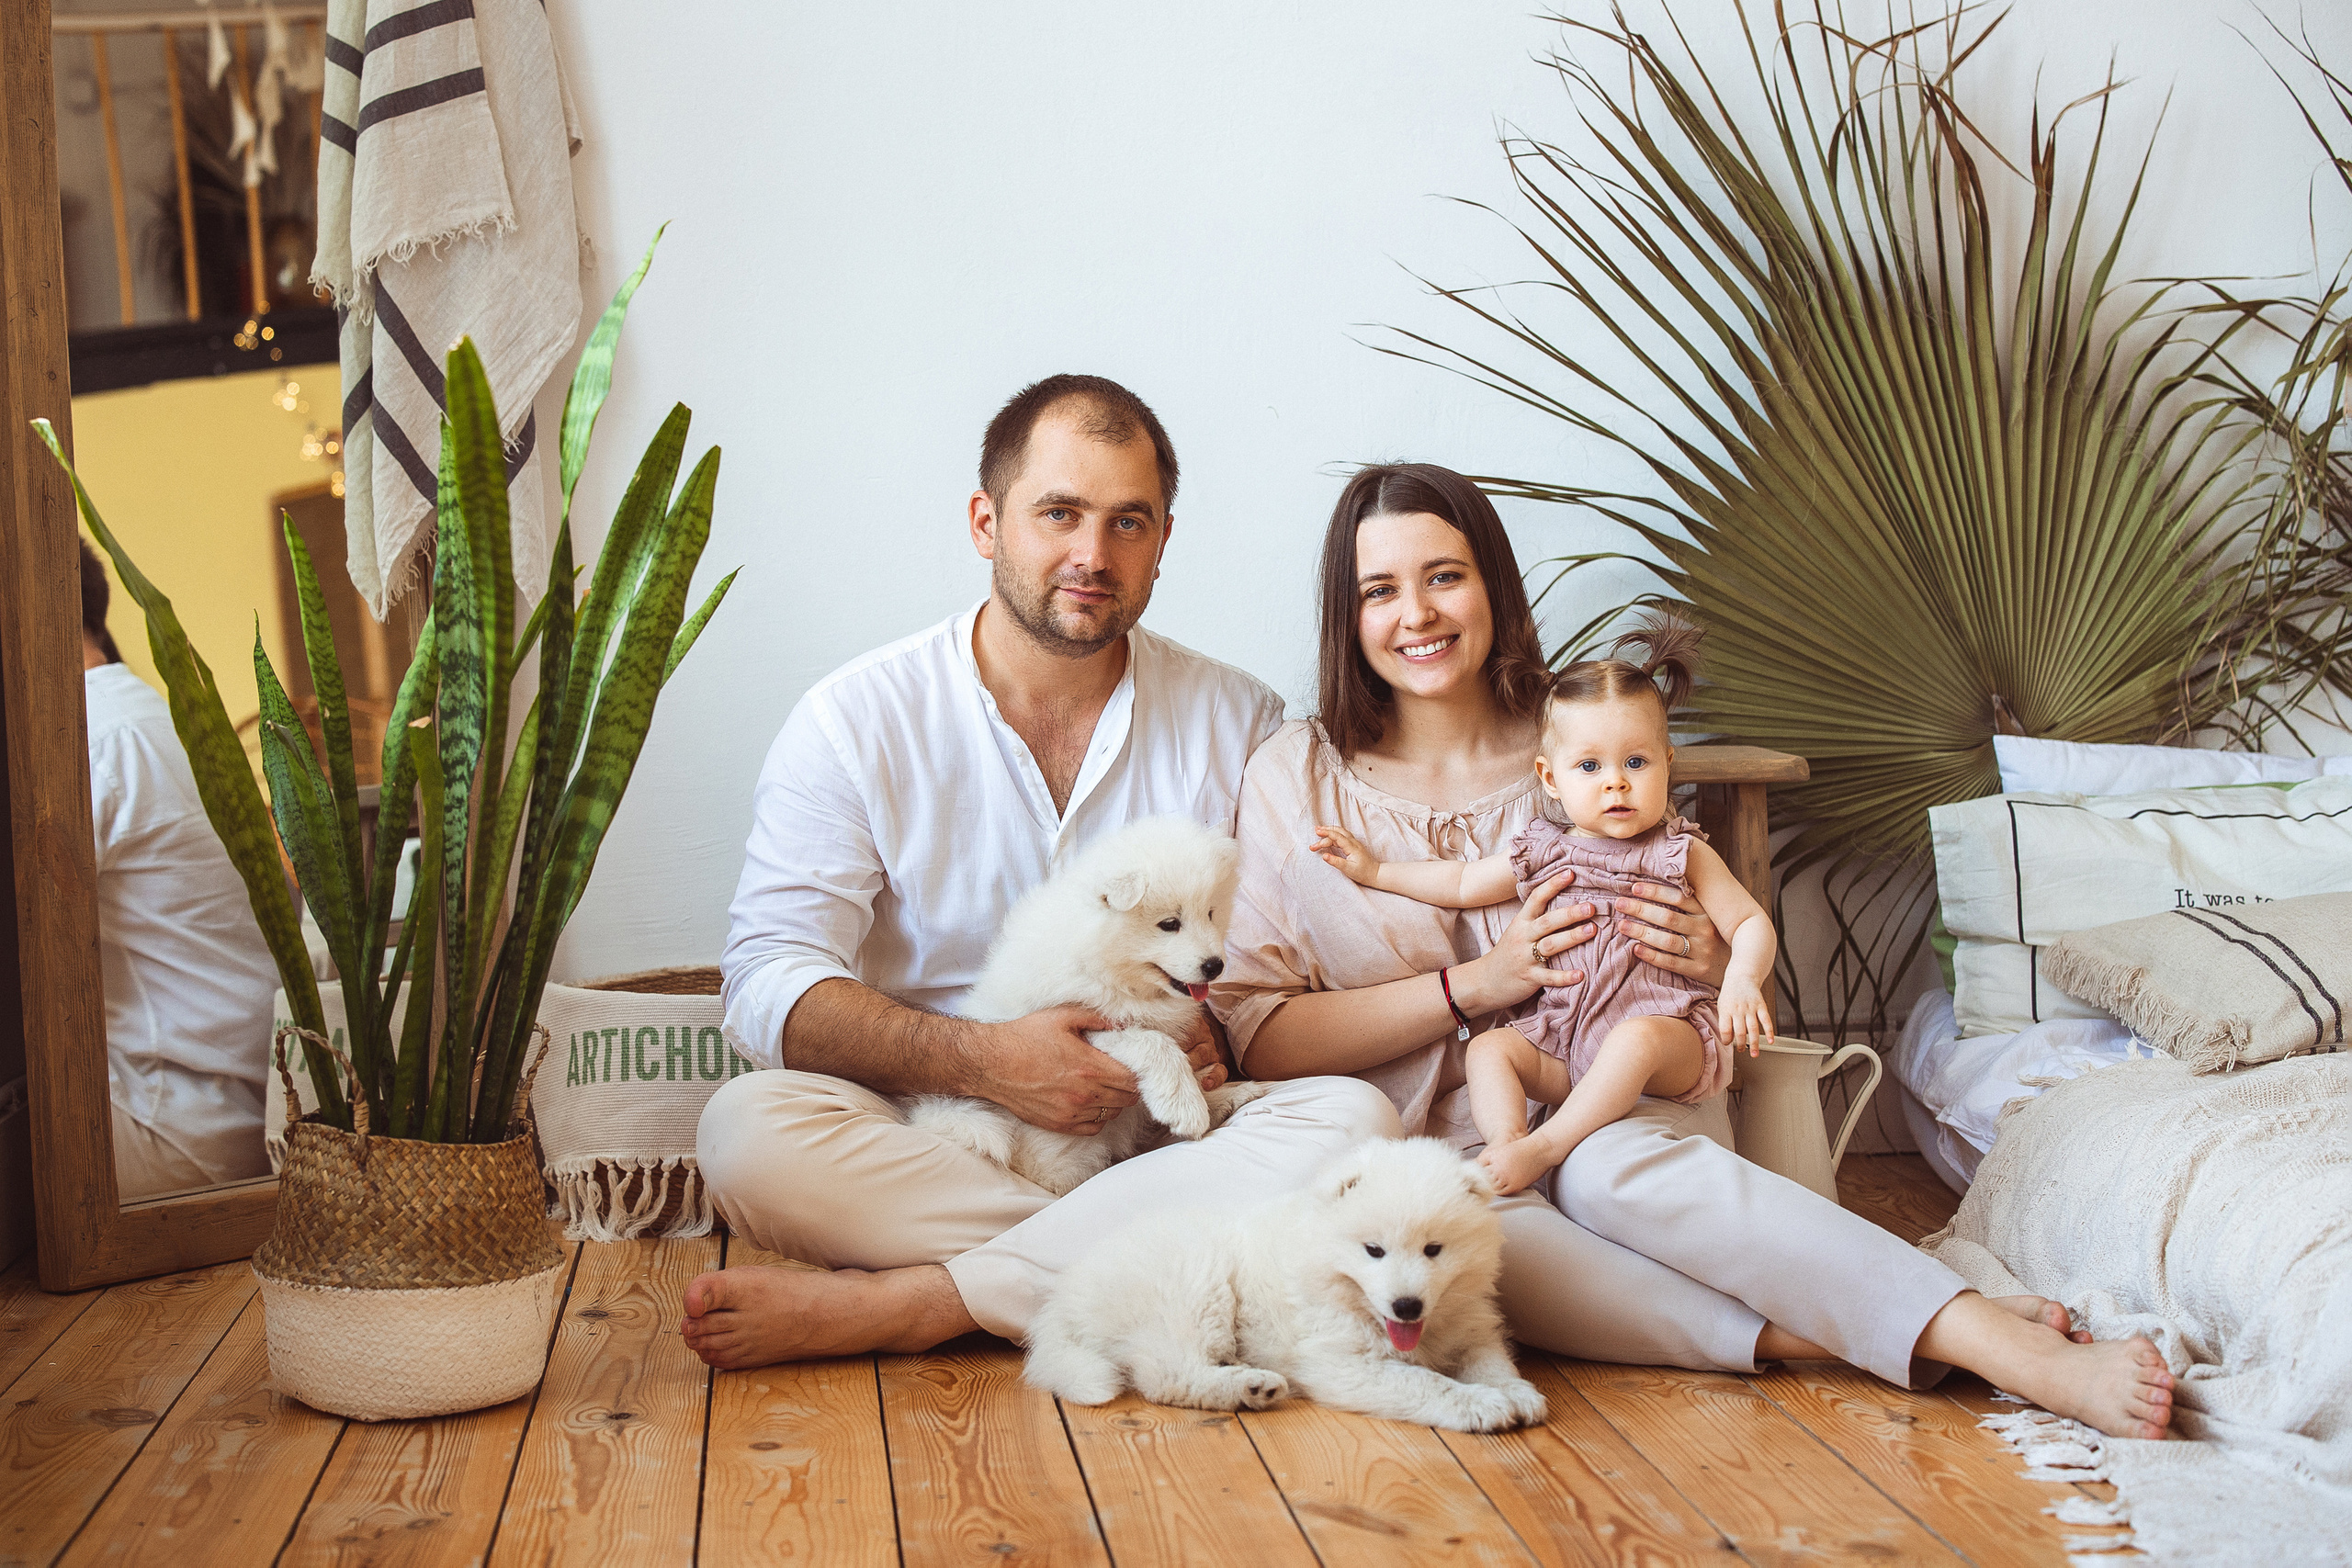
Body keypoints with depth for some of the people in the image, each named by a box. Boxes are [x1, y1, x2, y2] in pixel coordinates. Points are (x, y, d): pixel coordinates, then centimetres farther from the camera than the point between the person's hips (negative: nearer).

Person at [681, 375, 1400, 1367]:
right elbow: (769, 985, -7)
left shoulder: (1237, 723, 7)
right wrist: (980, 1061, -21)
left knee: (1351, 1119, -28)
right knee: (747, 1129, -29)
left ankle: (902, 1303, -27)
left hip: (1165, 1136, 2)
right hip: (931, 1143, -1)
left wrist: (1220, 1034, -16)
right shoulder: (857, 719, 1)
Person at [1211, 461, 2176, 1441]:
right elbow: (1256, 1036, -4)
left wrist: (1717, 965, -7)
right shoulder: (1296, 780, 5)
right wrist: (1474, 984, -13)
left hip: (1618, 1106, 1)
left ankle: (1992, 1340, -44)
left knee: (1613, 1164, -36)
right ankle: (1802, 1332, -37)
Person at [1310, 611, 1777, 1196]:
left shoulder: (1682, 855, 3)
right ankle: (1506, 1147, -35)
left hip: (1667, 1033, -4)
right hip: (1559, 1044, 5)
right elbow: (1463, 883, 23)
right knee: (1488, 1048, -15)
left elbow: (1751, 924, 1)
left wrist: (1741, 982, -21)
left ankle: (1547, 1143, -36)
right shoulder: (1543, 851, 12)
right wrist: (1373, 869, 23)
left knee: (1635, 1040, -35)